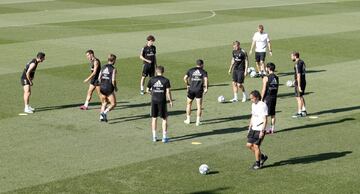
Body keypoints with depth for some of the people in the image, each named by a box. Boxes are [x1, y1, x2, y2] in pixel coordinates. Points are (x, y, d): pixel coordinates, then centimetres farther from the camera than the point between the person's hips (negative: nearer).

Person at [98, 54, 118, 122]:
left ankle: (102, 117, 15)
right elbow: (113, 80, -17)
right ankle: (104, 113, -17)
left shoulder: (103, 67, 8)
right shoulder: (113, 69, -11)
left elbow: (99, 78, 8)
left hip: (102, 88, 7)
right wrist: (115, 87, -1)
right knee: (113, 104, 3)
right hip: (109, 88, -7)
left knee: (104, 103, 22)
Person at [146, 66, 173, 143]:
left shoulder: (152, 80, 0)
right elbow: (168, 92, -9)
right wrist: (170, 101, 2)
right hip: (162, 101, -2)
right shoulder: (166, 80, -6)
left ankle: (154, 136, 15)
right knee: (164, 119, 7)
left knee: (154, 118, 12)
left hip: (154, 101, 2)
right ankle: (164, 137, 6)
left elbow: (147, 90, 5)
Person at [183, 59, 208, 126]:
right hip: (199, 90, -2)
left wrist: (187, 85, 10)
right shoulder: (203, 71, 1)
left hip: (191, 89, 2)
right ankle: (198, 121, 2)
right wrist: (206, 88, -8)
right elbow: (206, 79, -15)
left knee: (189, 104, 18)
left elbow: (185, 78, -2)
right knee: (199, 106, 4)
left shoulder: (191, 70, 7)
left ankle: (188, 120, 23)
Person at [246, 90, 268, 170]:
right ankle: (262, 157, 24)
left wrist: (262, 131, -19)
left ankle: (257, 163, 11)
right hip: (253, 129, 8)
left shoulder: (263, 106, -16)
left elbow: (265, 120, -16)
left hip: (260, 130, -8)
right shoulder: (253, 105, 11)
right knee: (249, 145, 6)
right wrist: (250, 127, 18)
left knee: (256, 146, -4)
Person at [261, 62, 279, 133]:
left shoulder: (266, 78, -14)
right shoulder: (276, 78, 6)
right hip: (274, 97, 6)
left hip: (267, 97, -6)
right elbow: (277, 88, 10)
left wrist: (261, 99, -8)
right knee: (273, 114, 12)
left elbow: (264, 90, -14)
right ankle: (272, 128, 16)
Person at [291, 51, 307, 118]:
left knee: (298, 97, -3)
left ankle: (299, 113, 2)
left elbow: (298, 75, -23)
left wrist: (299, 86, -23)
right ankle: (304, 110, 27)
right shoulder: (302, 62, 10)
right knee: (301, 96, 20)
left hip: (299, 82, -10)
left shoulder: (297, 64, -20)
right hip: (303, 81, 10)